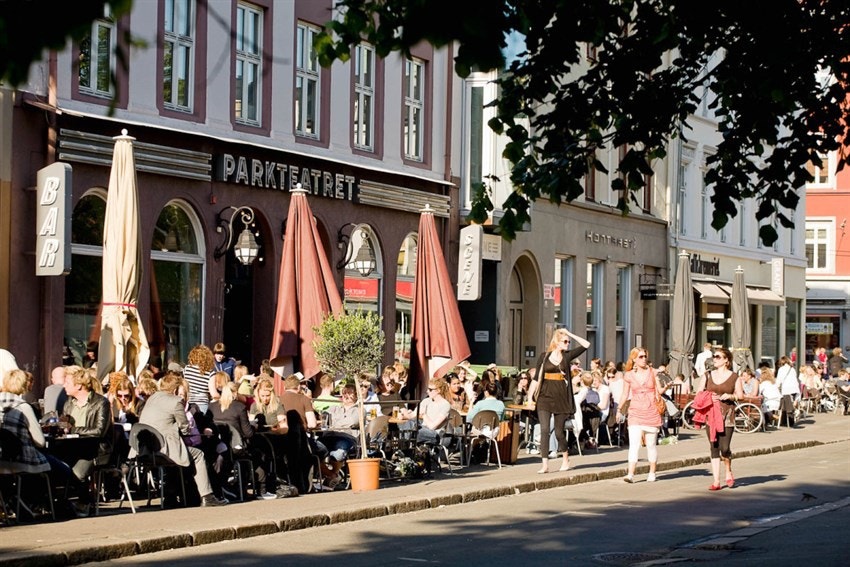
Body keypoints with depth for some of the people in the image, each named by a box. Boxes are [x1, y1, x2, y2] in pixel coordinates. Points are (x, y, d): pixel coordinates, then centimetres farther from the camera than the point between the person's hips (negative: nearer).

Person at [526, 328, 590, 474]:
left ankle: (566, 459, 30)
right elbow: (536, 378, 5)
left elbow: (586, 345, 2)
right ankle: (544, 464, -13)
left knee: (559, 432, 7)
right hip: (545, 397, -1)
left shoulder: (567, 356, 6)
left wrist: (570, 334, 1)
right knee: (544, 430, -12)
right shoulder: (544, 357, 3)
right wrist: (530, 396, -2)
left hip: (561, 398, 1)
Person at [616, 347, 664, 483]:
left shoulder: (652, 372, 4)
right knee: (634, 444, -12)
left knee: (651, 444, 7)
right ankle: (630, 474, -18)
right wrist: (619, 409, 4)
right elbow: (625, 395, 11)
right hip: (635, 412, -1)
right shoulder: (628, 376, 3)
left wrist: (666, 387, -17)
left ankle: (652, 473, 21)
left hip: (651, 412, 1)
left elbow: (660, 391, 3)